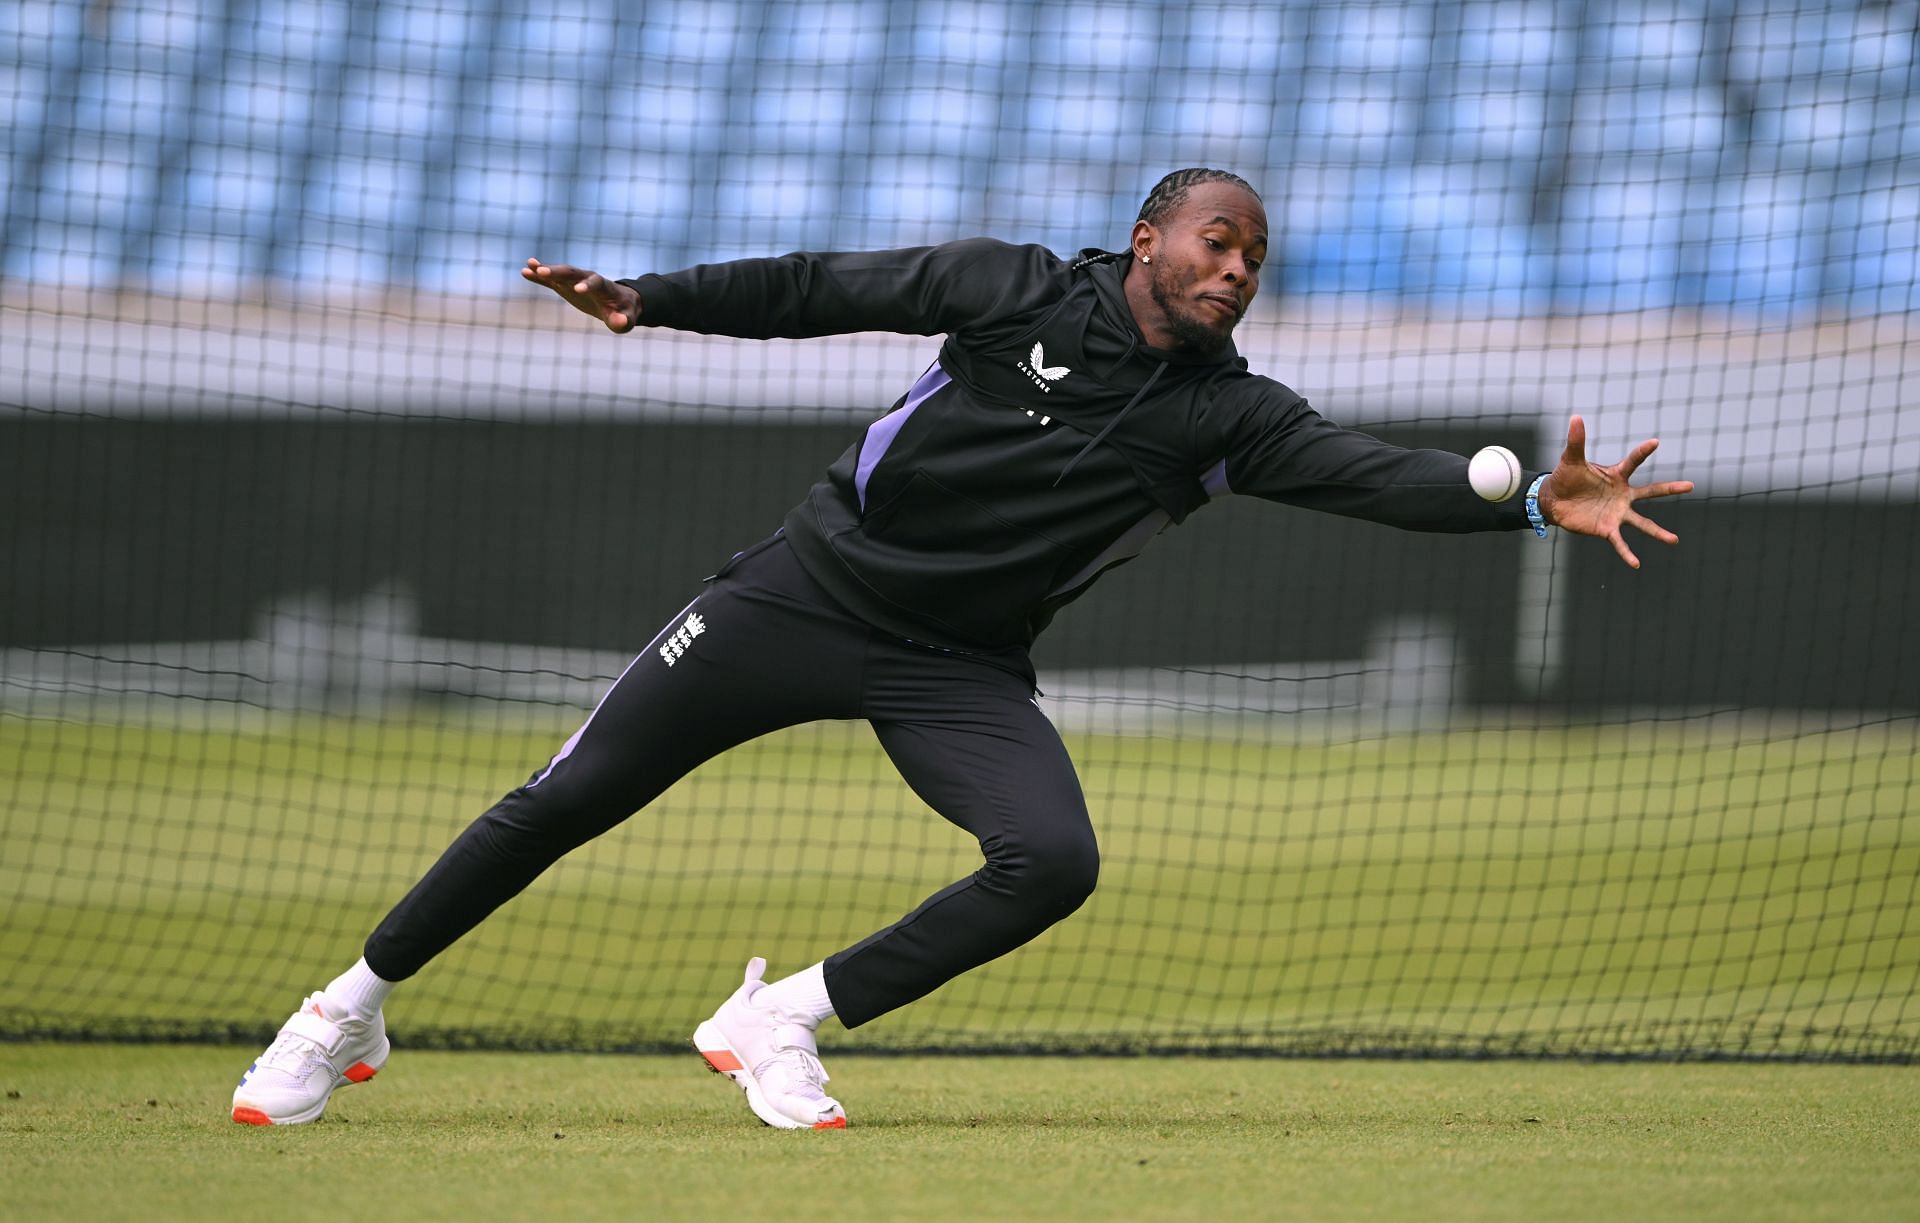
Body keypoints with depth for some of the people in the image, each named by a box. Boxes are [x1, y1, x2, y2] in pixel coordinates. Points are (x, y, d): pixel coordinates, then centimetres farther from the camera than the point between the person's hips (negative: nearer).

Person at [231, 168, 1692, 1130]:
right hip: (815, 588, -2)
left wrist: (1539, 504, -31)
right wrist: (648, 299, -15)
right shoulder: (1020, 291, -8)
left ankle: (786, 1018, -6)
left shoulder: (1228, 413, -4)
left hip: (959, 669, 3)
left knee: (1053, 862, -22)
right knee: (567, 802, -5)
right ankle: (354, 1008, 12)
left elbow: (1377, 474, -16)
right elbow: (821, 290, -5)